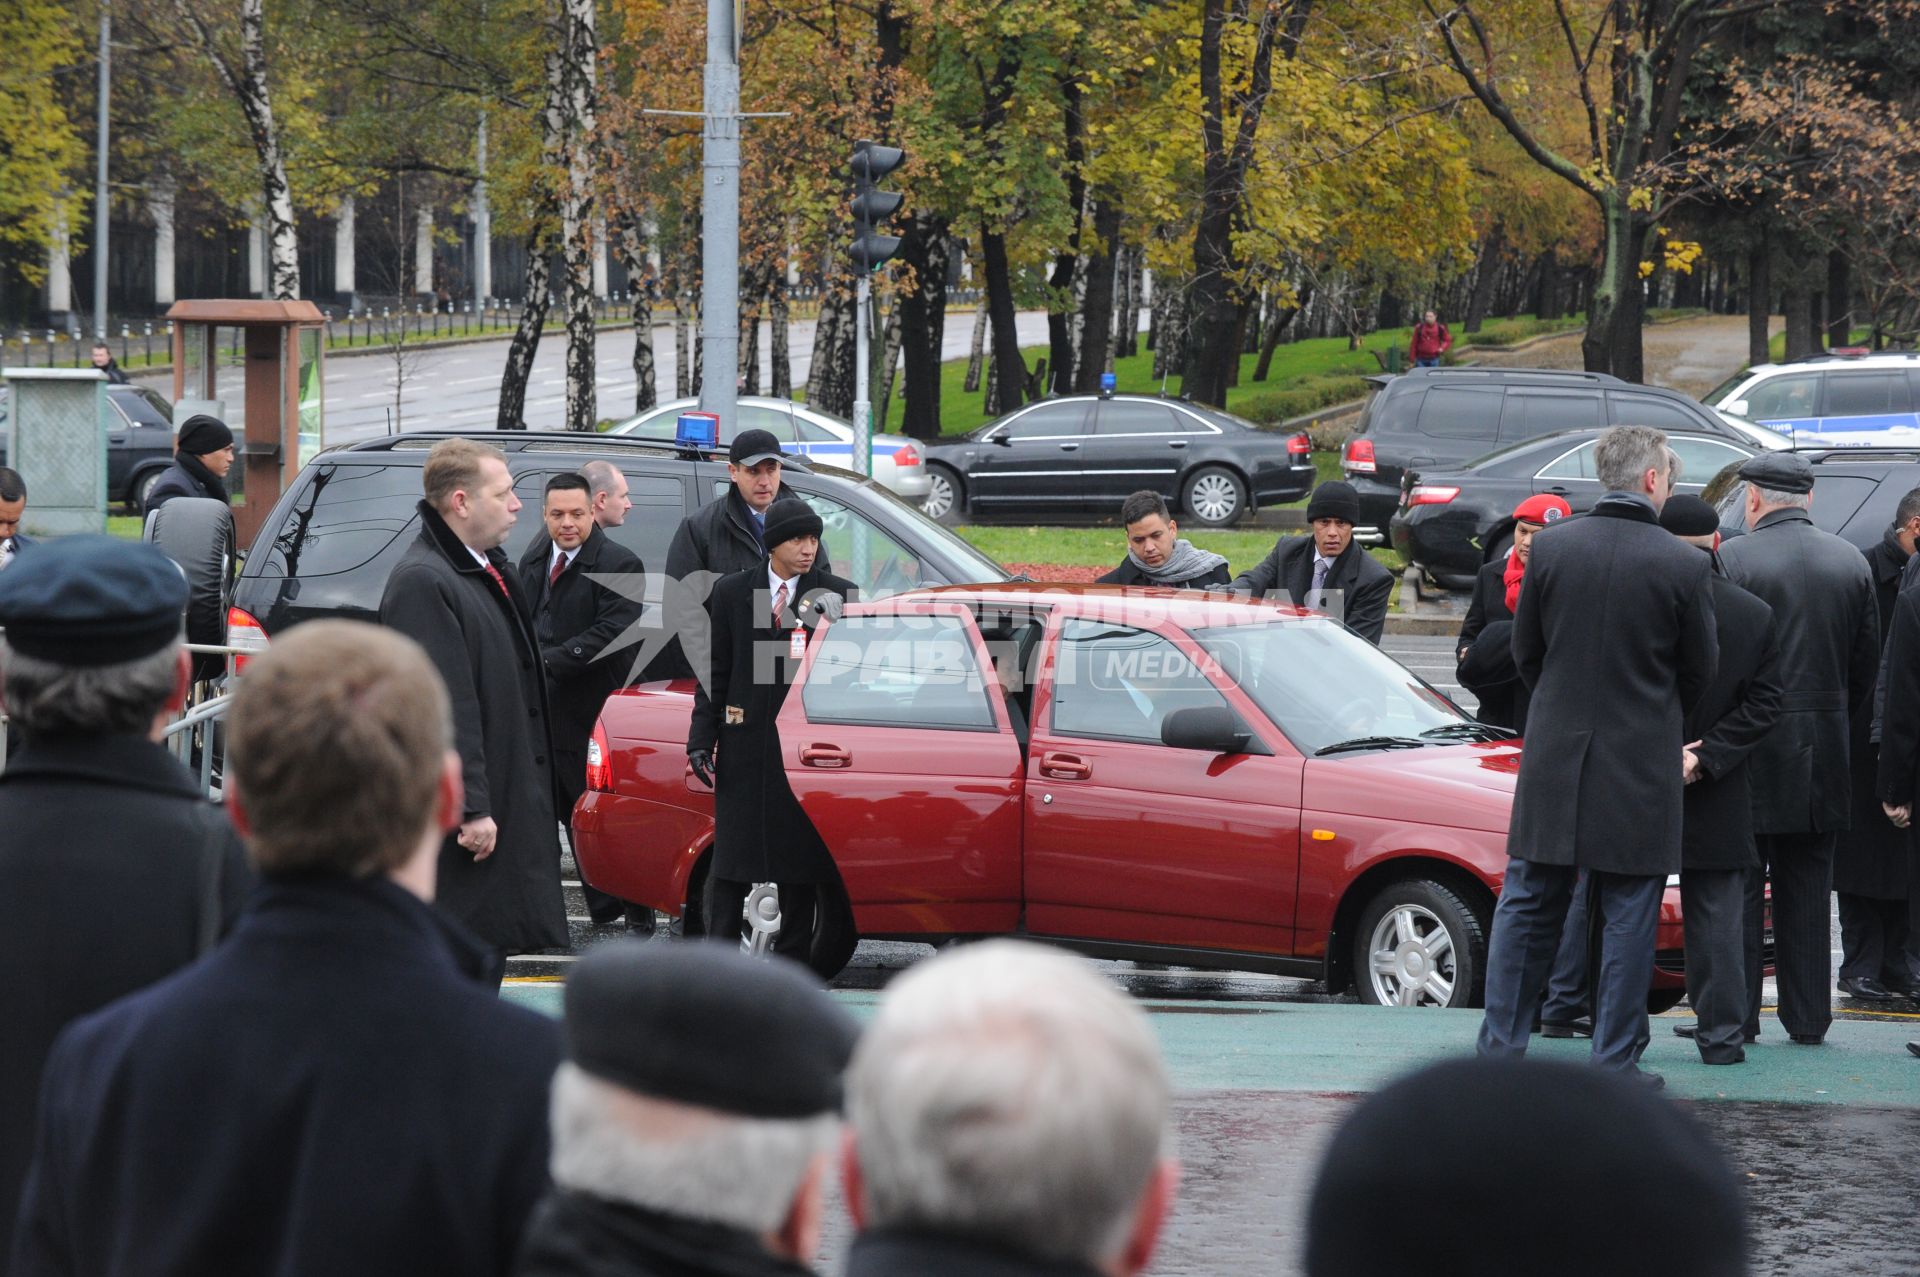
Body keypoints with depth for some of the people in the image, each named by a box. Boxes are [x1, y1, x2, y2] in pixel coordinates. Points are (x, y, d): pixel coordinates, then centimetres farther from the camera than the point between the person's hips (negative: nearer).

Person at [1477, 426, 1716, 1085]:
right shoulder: (1681, 565, -10)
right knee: (1629, 917, 5)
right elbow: (1699, 670, 1)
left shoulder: (1550, 546, -4)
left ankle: (1500, 1046, 13)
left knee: (1527, 905, 11)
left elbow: (1525, 650, 5)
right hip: (1642, 761, -3)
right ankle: (1615, 1061, 6)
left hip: (1554, 757, 3)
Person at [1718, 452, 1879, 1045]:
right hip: (1823, 755, 4)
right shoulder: (1851, 562, 5)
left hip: (1750, 747, -4)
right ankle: (1808, 1017, 11)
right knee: (1807, 888, 10)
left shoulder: (1731, 559, -11)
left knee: (1737, 886, 2)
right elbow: (1868, 663, 9)